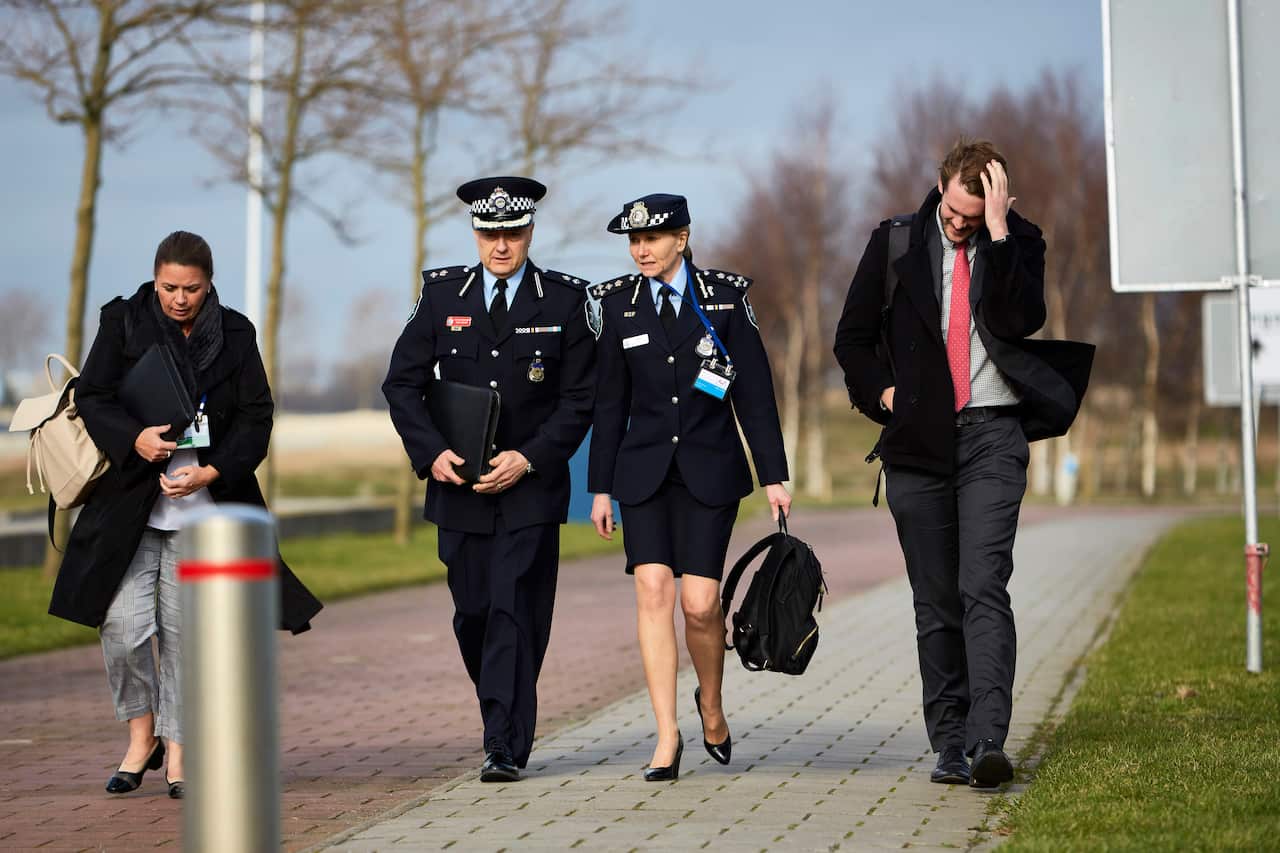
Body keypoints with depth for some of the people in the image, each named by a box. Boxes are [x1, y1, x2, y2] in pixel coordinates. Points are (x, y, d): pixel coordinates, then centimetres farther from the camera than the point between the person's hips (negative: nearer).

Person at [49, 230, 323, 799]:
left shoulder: (234, 334, 4)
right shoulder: (123, 322, 1)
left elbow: (256, 417, 2)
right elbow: (91, 397, -2)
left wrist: (212, 472, -13)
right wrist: (135, 439, -21)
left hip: (205, 503, 0)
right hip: (129, 499, 0)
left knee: (187, 629, -1)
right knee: (124, 625, -8)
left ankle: (177, 750, 11)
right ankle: (141, 732, 14)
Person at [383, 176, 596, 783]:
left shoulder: (565, 300, 0)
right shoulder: (442, 294, 6)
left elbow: (580, 398, -1)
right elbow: (403, 382, 6)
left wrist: (528, 458, -13)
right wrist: (431, 452, -9)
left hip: (532, 485, -3)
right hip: (459, 485, 3)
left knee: (515, 611, -10)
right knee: (473, 613, 9)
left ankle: (506, 747, -9)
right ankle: (504, 719, 30)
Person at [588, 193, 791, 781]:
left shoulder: (724, 296, -1)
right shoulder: (616, 303, 4)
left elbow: (754, 390, 0)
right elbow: (609, 401, 8)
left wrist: (773, 476, -3)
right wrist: (601, 487, 6)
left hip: (710, 469, -1)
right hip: (644, 469, 2)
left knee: (700, 602, -7)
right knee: (652, 592, -11)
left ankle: (711, 706, 22)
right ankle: (667, 737, -7)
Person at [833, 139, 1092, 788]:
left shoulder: (1018, 243, 4)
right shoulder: (896, 242, 7)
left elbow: (1020, 319, -15)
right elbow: (853, 337, 15)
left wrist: (997, 232, -17)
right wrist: (883, 393, 3)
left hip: (992, 437, -2)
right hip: (918, 440, 2)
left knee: (983, 588, -15)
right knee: (934, 601, 5)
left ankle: (988, 741, -22)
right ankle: (949, 744, 11)